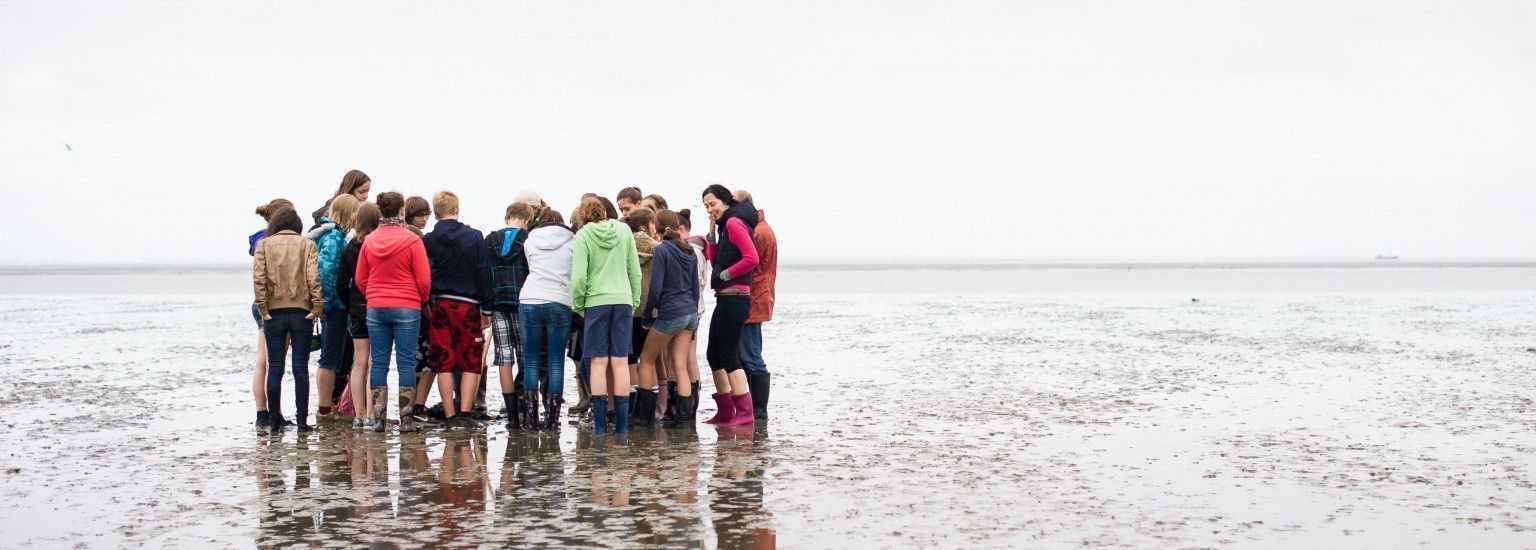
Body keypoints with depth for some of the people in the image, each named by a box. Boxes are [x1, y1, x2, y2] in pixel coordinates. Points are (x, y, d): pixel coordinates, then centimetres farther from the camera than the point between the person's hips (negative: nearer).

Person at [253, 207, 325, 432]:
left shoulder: (264, 244, 4)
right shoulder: (306, 245, 3)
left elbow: (259, 277, -6)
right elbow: (313, 277, -8)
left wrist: (262, 308, -4)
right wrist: (317, 307, -6)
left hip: (274, 312, 0)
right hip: (301, 311, 0)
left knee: (275, 368, 5)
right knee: (301, 367, 3)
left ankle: (275, 420, 5)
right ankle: (302, 419, 1)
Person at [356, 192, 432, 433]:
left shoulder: (369, 241, 4)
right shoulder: (411, 241, -8)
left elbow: (361, 279, 9)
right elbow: (424, 280, -6)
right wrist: (422, 300, 12)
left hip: (375, 308, 4)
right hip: (407, 308, -3)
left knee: (378, 362, 6)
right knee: (406, 362, 0)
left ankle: (378, 418, 5)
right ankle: (406, 419, -1)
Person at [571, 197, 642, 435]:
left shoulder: (583, 236, -3)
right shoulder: (624, 230, 7)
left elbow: (579, 277, -9)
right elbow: (635, 272, 8)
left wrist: (578, 305, 4)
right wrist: (634, 302, 15)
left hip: (596, 301, -2)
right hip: (623, 300, 2)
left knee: (599, 362, 1)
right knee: (620, 362, 3)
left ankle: (600, 422, -1)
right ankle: (622, 423, 4)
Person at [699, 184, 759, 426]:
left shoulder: (734, 222, -12)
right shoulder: (726, 225, 18)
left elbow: (751, 258, -22)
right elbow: (716, 261, 19)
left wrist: (725, 275, -13)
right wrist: (711, 233, 10)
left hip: (734, 297, -10)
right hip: (726, 299, 10)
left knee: (729, 356, -8)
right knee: (714, 354, 14)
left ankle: (745, 413, -7)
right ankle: (726, 411, 20)